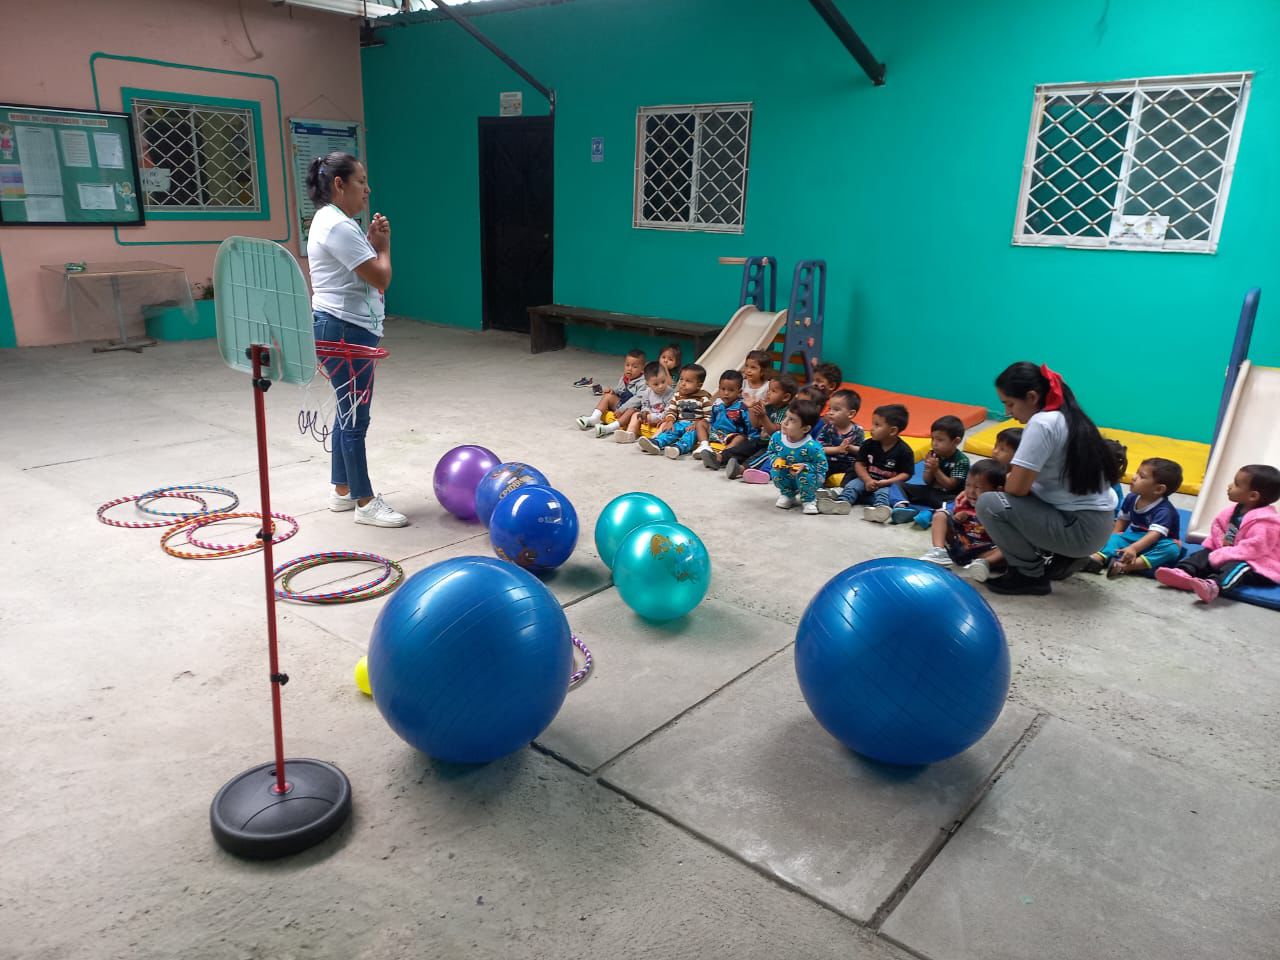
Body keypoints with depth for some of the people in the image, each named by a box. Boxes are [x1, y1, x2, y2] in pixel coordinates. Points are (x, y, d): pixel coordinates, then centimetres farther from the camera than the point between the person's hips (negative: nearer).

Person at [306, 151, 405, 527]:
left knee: (348, 412, 16)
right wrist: (383, 244, -3)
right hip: (345, 331, -11)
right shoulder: (338, 226, -18)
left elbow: (364, 268, 19)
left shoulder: (335, 222, 16)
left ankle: (342, 491, 27)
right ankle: (365, 503, 4)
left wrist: (372, 241, 4)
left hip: (345, 329, 11)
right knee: (355, 416, -5)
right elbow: (380, 277, -21)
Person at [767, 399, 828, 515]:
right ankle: (787, 495, 8)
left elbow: (822, 467, -21)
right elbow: (771, 453, 2)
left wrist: (805, 466, -35)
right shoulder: (776, 437, -18)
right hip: (786, 480, 4)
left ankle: (808, 500, -2)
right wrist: (775, 460, -21)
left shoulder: (812, 447, -31)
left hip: (807, 480, -3)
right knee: (775, 472, -24)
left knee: (805, 474, -34)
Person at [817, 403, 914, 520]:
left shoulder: (904, 450, -11)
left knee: (884, 491, -33)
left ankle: (880, 506, -63)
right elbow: (859, 463, 2)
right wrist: (868, 480, -16)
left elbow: (906, 474, -11)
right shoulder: (869, 445, 0)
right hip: (868, 481, 5)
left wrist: (885, 482, -23)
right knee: (854, 483, -20)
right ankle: (842, 501, -45)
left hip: (888, 484, -4)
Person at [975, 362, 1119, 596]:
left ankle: (1031, 575, 0)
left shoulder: (1041, 423, -20)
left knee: (988, 504, -14)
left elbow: (1017, 487, -20)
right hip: (1096, 522, 10)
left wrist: (1008, 479, 0)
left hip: (1082, 528, -10)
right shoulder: (1066, 416, 9)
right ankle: (1065, 558, 15)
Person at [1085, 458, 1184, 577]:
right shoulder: (1132, 498, -2)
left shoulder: (1164, 510, -23)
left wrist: (1134, 548, -51)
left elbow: (1154, 534, -37)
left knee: (1172, 549, -35)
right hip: (1135, 539, 6)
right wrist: (1113, 538, -1)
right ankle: (1098, 558, -46)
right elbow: (1122, 519, 14)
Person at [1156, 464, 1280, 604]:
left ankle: (1214, 585, -64)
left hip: (1257, 567, -9)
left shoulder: (1263, 522, -22)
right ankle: (1183, 573, -29)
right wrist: (1222, 542, -2)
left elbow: (1252, 549, -28)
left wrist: (1220, 556, -26)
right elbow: (1218, 527, 19)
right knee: (1204, 554, -2)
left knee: (1237, 567, -36)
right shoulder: (1234, 510, 6)